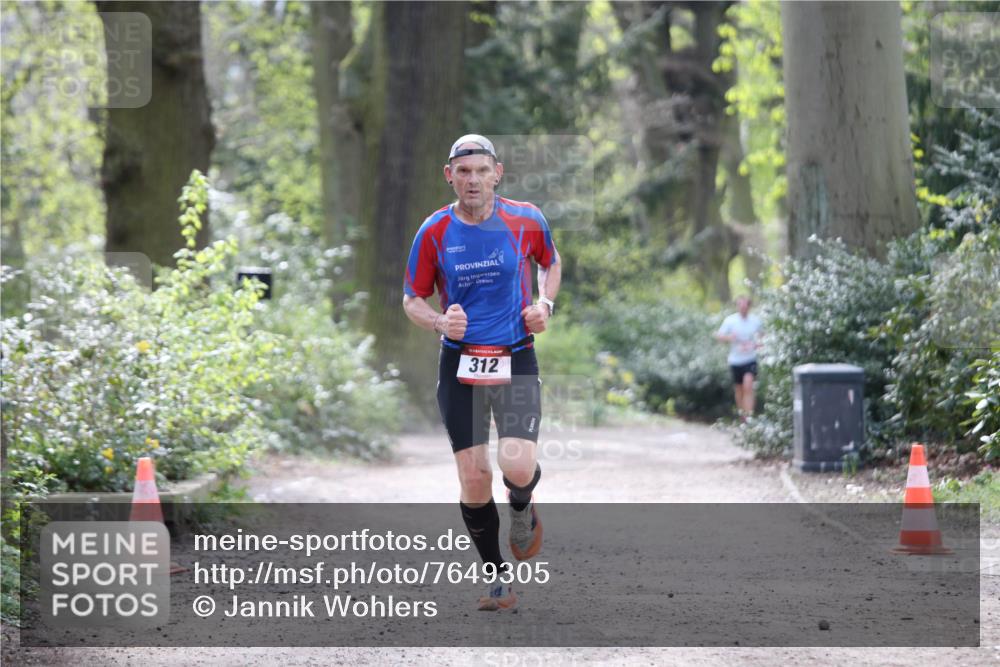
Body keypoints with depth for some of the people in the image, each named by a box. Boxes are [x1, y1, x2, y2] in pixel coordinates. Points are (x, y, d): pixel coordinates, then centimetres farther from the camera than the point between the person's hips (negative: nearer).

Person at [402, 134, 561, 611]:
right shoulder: (434, 232, -4)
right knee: (474, 478, -3)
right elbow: (412, 300, 5)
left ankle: (521, 507, 21)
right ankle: (497, 576, 16)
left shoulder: (526, 220, -3)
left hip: (516, 360, -1)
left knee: (518, 468, -18)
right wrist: (439, 322, -15)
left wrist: (544, 303, 0)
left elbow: (549, 262, 18)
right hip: (460, 363, 1)